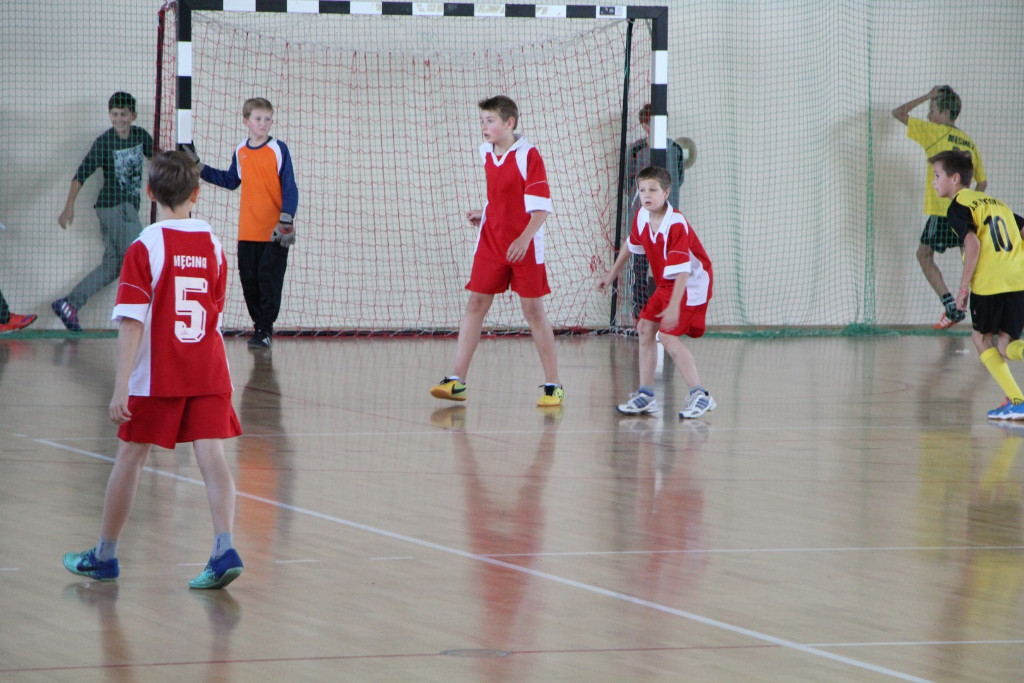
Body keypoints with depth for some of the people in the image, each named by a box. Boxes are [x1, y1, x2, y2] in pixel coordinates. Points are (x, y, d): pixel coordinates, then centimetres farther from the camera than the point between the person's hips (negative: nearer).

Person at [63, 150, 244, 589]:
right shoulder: (213, 245, 4)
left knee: (130, 458, 9)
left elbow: (131, 322, -15)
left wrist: (122, 384, -17)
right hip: (209, 371, 3)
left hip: (157, 373, -3)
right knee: (212, 456, -2)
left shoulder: (144, 248, -10)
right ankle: (224, 550, -20)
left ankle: (104, 556, 21)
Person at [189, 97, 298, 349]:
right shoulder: (240, 151, 9)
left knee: (269, 280, -7)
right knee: (249, 281, 7)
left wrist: (286, 220, -17)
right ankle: (259, 325, 19)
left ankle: (264, 330, 1)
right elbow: (231, 181, 23)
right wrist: (200, 167, 20)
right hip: (248, 232, 5)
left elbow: (289, 188, -8)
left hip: (275, 233, -5)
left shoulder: (278, 150, -7)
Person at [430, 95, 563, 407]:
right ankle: (456, 380, -2)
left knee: (533, 308, -2)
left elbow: (541, 207, -16)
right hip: (490, 242, 6)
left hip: (524, 247, -6)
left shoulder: (528, 155, -13)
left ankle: (553, 385, 6)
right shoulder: (486, 153, 8)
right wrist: (484, 214, 10)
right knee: (475, 303, 0)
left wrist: (524, 239, -26)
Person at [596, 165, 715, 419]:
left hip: (692, 283, -9)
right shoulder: (641, 217, -4)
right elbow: (631, 245, 18)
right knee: (645, 328, 9)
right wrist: (612, 274, 25)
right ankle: (645, 394, 19)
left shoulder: (676, 224, -29)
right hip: (665, 284, 9)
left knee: (668, 336, -19)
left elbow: (682, 270, -32)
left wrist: (674, 306, -38)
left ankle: (699, 395, -16)